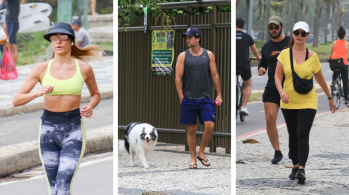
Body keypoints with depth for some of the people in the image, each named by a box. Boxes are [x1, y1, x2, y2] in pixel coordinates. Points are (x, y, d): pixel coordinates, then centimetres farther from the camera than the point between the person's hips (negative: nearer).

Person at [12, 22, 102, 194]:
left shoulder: (84, 68, -3)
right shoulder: (42, 69, -2)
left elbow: (95, 94, 16)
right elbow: (16, 101, -5)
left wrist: (90, 107, -6)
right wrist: (38, 93, -23)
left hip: (73, 129, -2)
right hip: (48, 128, 2)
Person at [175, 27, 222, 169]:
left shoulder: (209, 55, 5)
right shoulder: (183, 56, 3)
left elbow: (215, 76, 8)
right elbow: (178, 77, 1)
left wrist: (219, 94, 5)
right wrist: (181, 97, -5)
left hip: (205, 98, 1)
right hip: (188, 99, 0)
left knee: (209, 126, -10)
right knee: (191, 129, 3)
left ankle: (201, 152, 10)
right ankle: (193, 159, 13)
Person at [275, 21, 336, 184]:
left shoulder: (312, 56, 1)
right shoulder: (284, 54, 0)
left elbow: (320, 79, 11)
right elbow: (277, 76, -3)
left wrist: (330, 98, 17)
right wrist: (281, 91, -22)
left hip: (307, 102, -2)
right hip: (288, 103, 2)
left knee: (303, 134, -15)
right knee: (292, 136, 12)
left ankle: (302, 169, -19)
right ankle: (295, 166, 26)